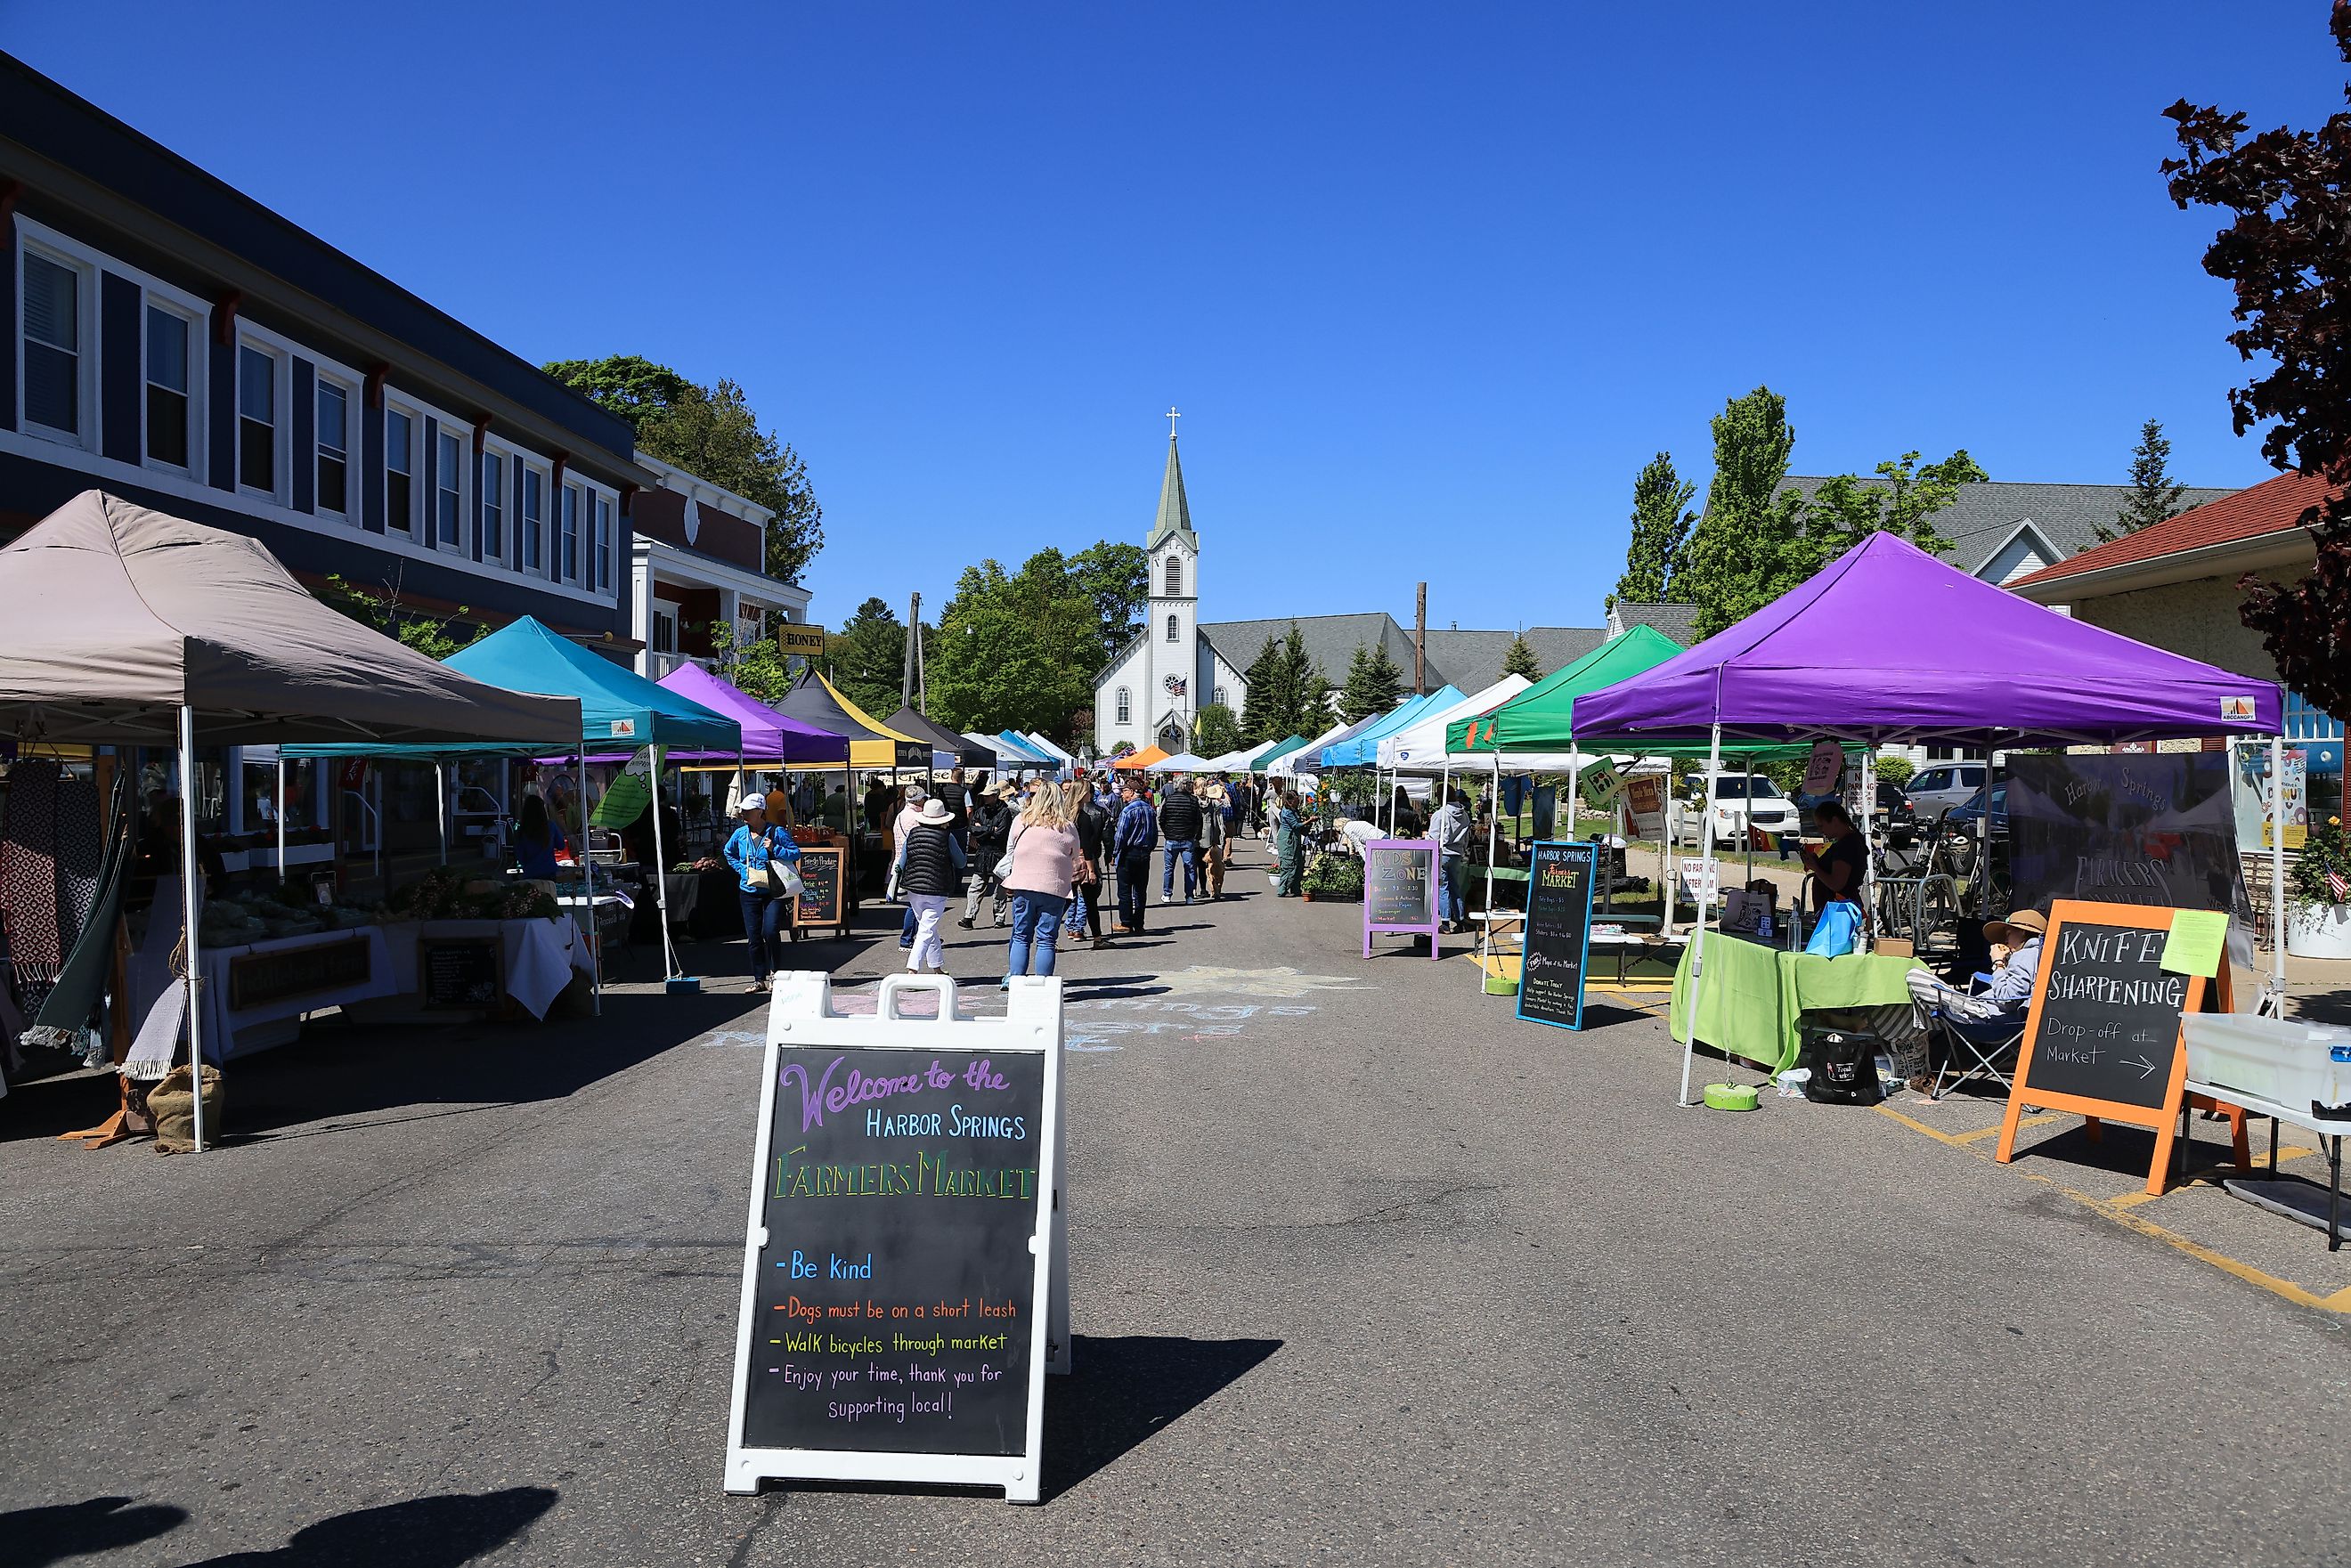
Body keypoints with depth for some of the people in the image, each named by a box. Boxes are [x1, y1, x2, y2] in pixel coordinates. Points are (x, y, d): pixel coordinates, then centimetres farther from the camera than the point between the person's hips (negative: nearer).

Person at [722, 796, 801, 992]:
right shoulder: (740, 834, 6)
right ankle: (759, 980, 13)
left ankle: (777, 973, 4)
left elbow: (796, 853, -3)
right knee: (753, 937, 4)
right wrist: (741, 869, 10)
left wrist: (775, 849, -16)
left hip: (774, 892, -4)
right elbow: (729, 853, 25)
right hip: (749, 893, 4)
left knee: (771, 932, -16)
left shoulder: (776, 832, -6)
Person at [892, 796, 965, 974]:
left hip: (913, 888, 4)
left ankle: (937, 968, 26)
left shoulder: (912, 833, 1)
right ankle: (912, 969, -14)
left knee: (927, 928, 18)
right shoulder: (947, 837, -7)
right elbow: (961, 863, 3)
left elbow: (902, 864, 7)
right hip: (937, 890, -4)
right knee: (927, 931, -3)